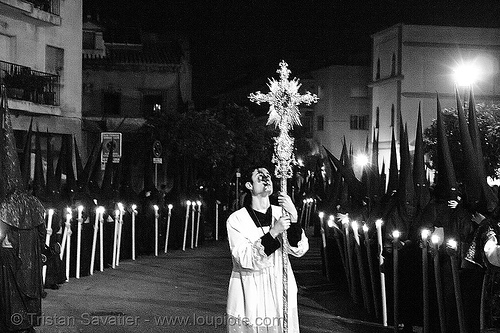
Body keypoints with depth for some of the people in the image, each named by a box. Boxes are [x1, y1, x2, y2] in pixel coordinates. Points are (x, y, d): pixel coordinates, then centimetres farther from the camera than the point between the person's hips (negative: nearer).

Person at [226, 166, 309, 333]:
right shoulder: (236, 220, -6)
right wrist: (273, 232, -25)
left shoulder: (281, 213, 2)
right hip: (249, 298, -3)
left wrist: (293, 218, -21)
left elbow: (299, 250, -6)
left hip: (280, 293, 3)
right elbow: (246, 260, -17)